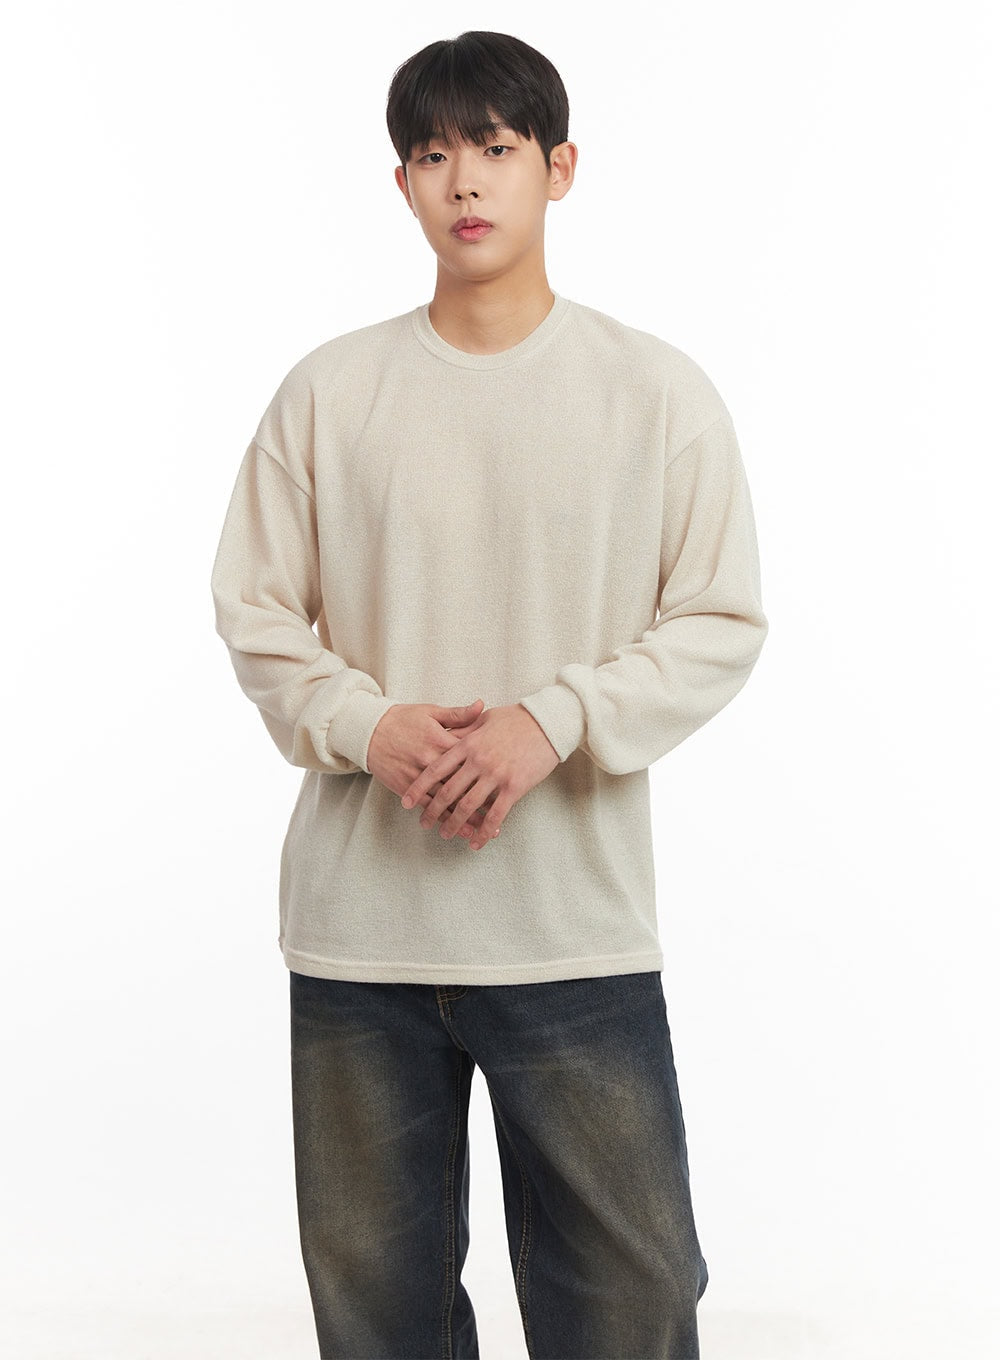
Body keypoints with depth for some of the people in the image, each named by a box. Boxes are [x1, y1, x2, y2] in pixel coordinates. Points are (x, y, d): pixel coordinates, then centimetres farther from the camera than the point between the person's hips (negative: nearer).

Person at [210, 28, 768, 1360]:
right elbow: (256, 610, 6)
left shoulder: (659, 390, 0)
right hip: (358, 919, 2)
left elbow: (722, 622, 0)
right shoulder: (329, 390, 3)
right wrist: (366, 727, -12)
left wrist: (553, 722, -15)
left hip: (580, 921, -1)